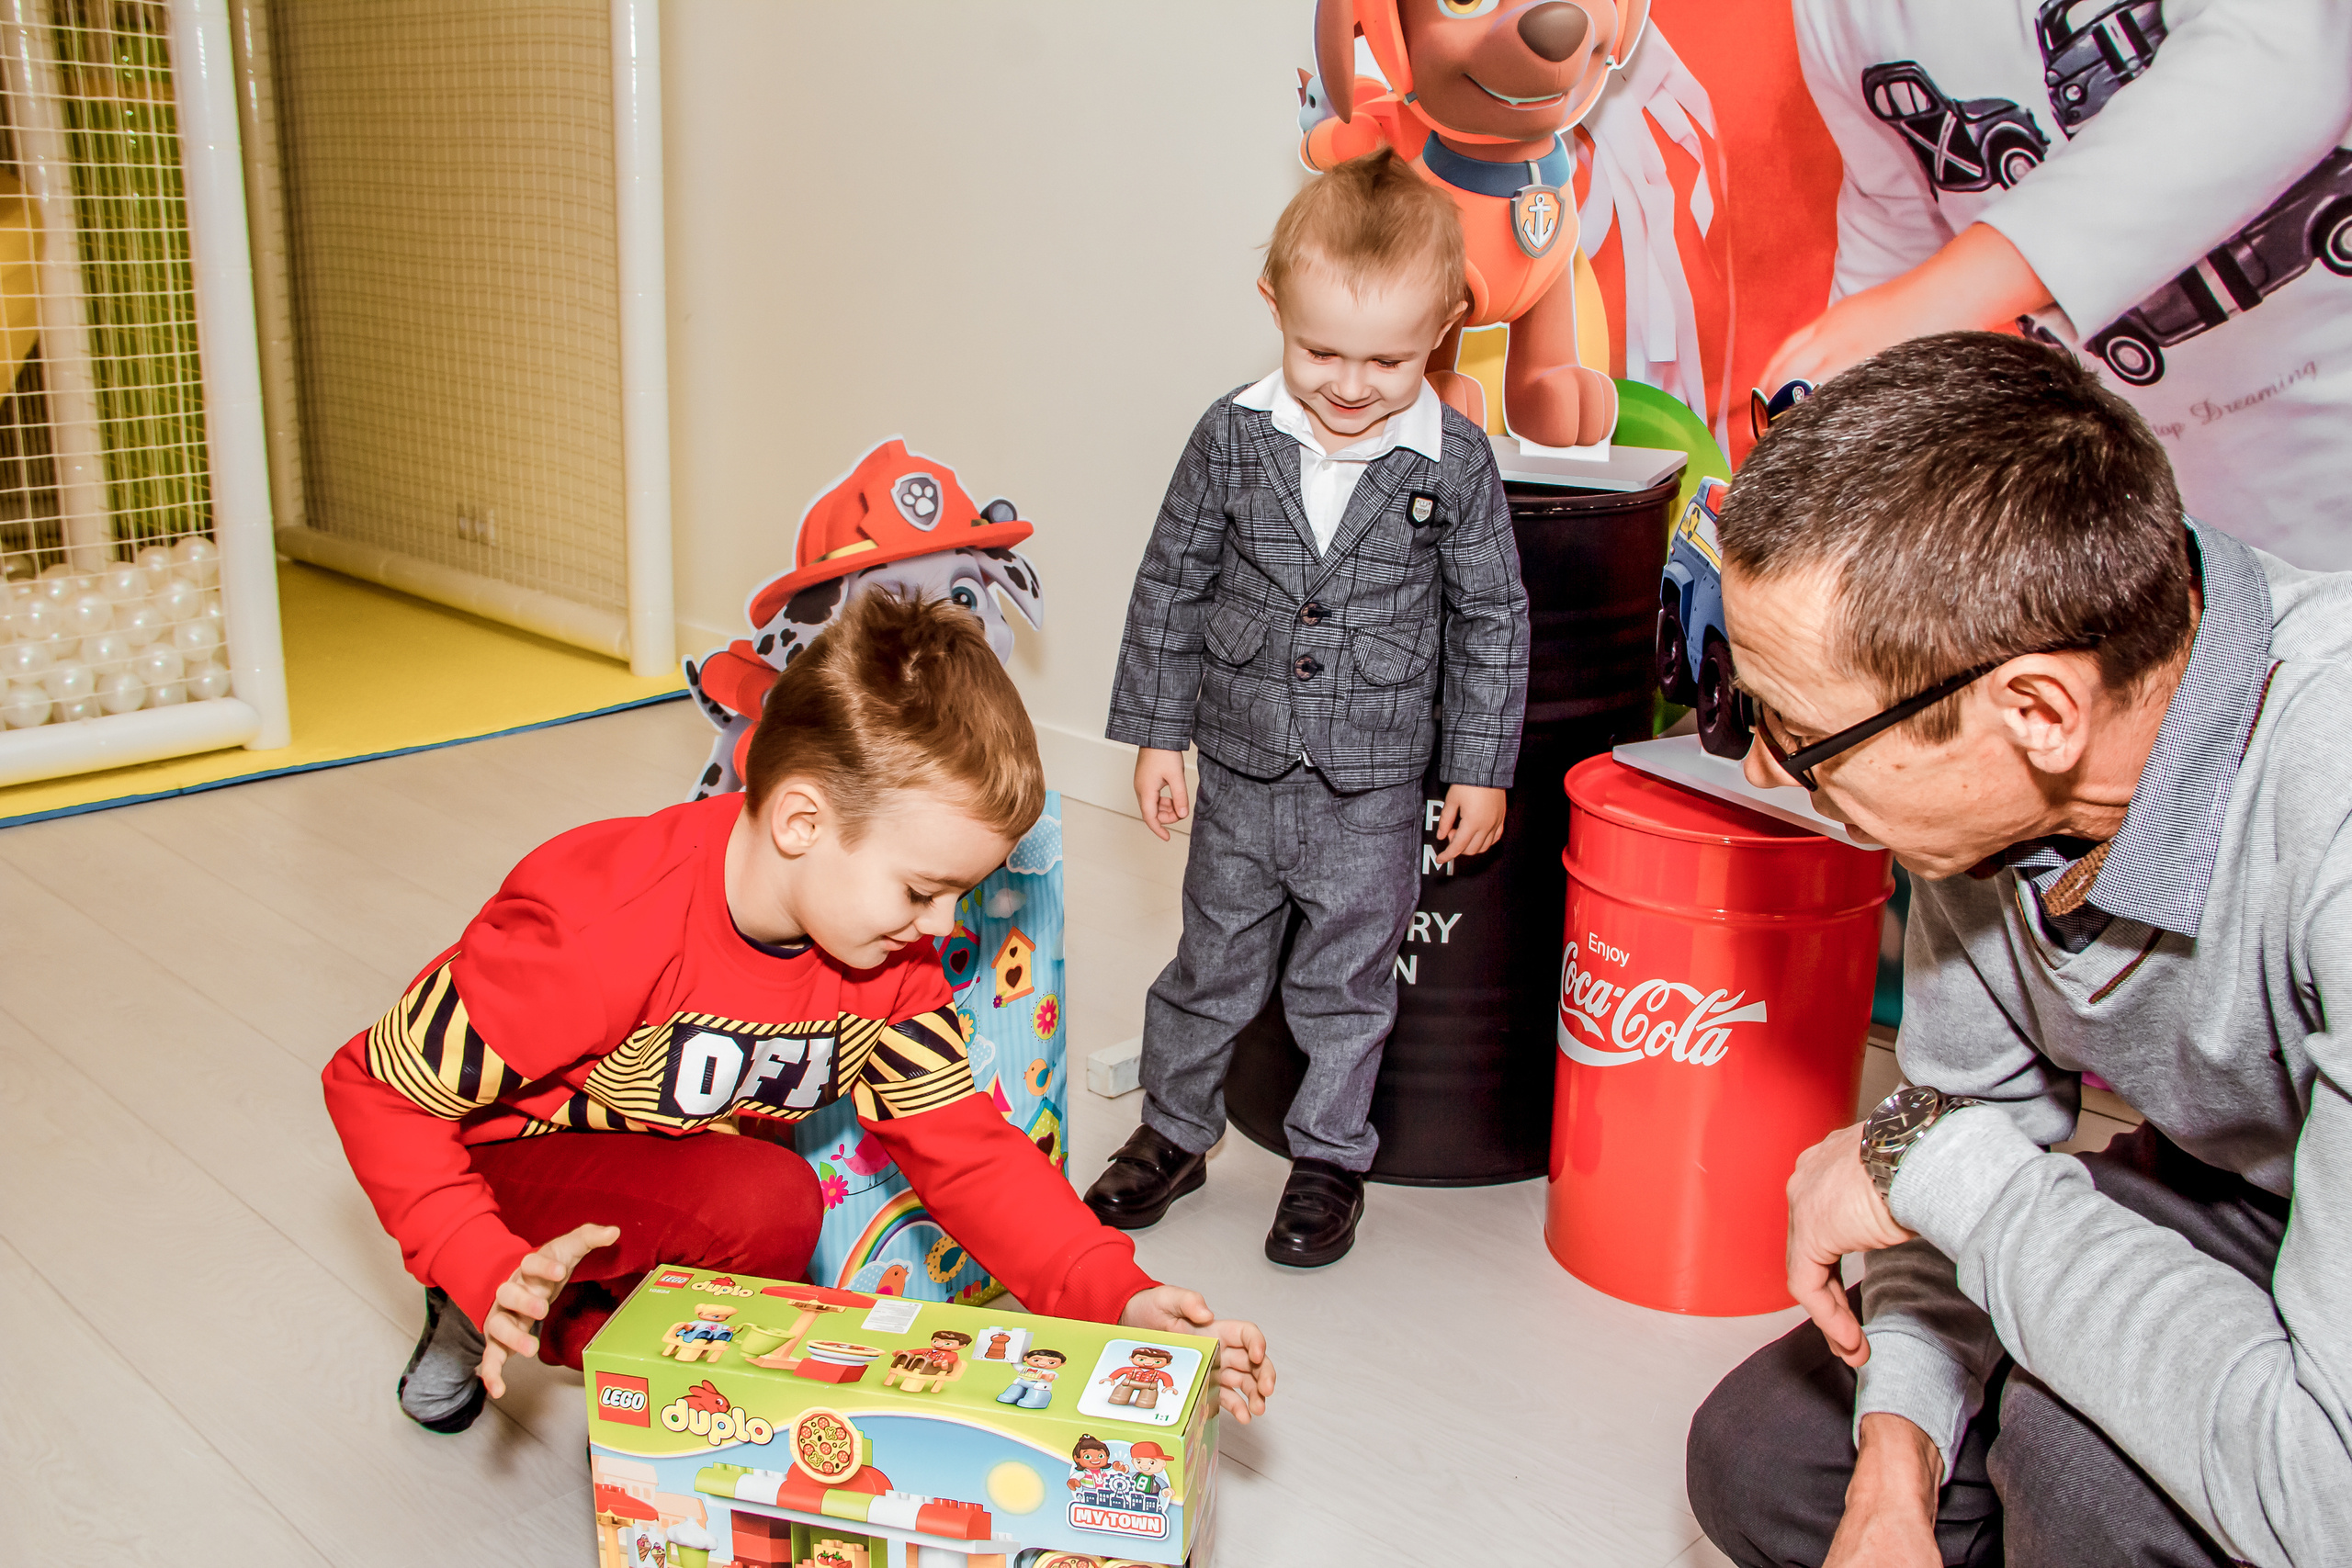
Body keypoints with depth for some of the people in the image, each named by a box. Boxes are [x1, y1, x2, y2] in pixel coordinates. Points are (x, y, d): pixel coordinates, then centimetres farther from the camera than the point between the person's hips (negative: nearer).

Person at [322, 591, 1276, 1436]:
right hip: (517, 1160, -6)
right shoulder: (599, 930, -34)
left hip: (690, 1177, 6)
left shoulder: (890, 961, -14)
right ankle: (502, 1305, -7)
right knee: (768, 1204, -33)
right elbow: (376, 1088, -23)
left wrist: (1119, 1298, -25)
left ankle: (570, 1324, 8)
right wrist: (491, 1273, -34)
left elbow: (964, 1151, -12)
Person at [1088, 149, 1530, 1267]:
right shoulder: (1232, 437, -7)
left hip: (1372, 790, -1)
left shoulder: (1453, 461, -10)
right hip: (1241, 768, 2)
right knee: (1213, 963, 16)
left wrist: (1481, 768, 1)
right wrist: (1155, 732, 2)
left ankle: (1329, 1158, 32)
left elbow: (1492, 622, -1)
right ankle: (1174, 1132, 36)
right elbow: (1169, 588, 2)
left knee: (1345, 982, 13)